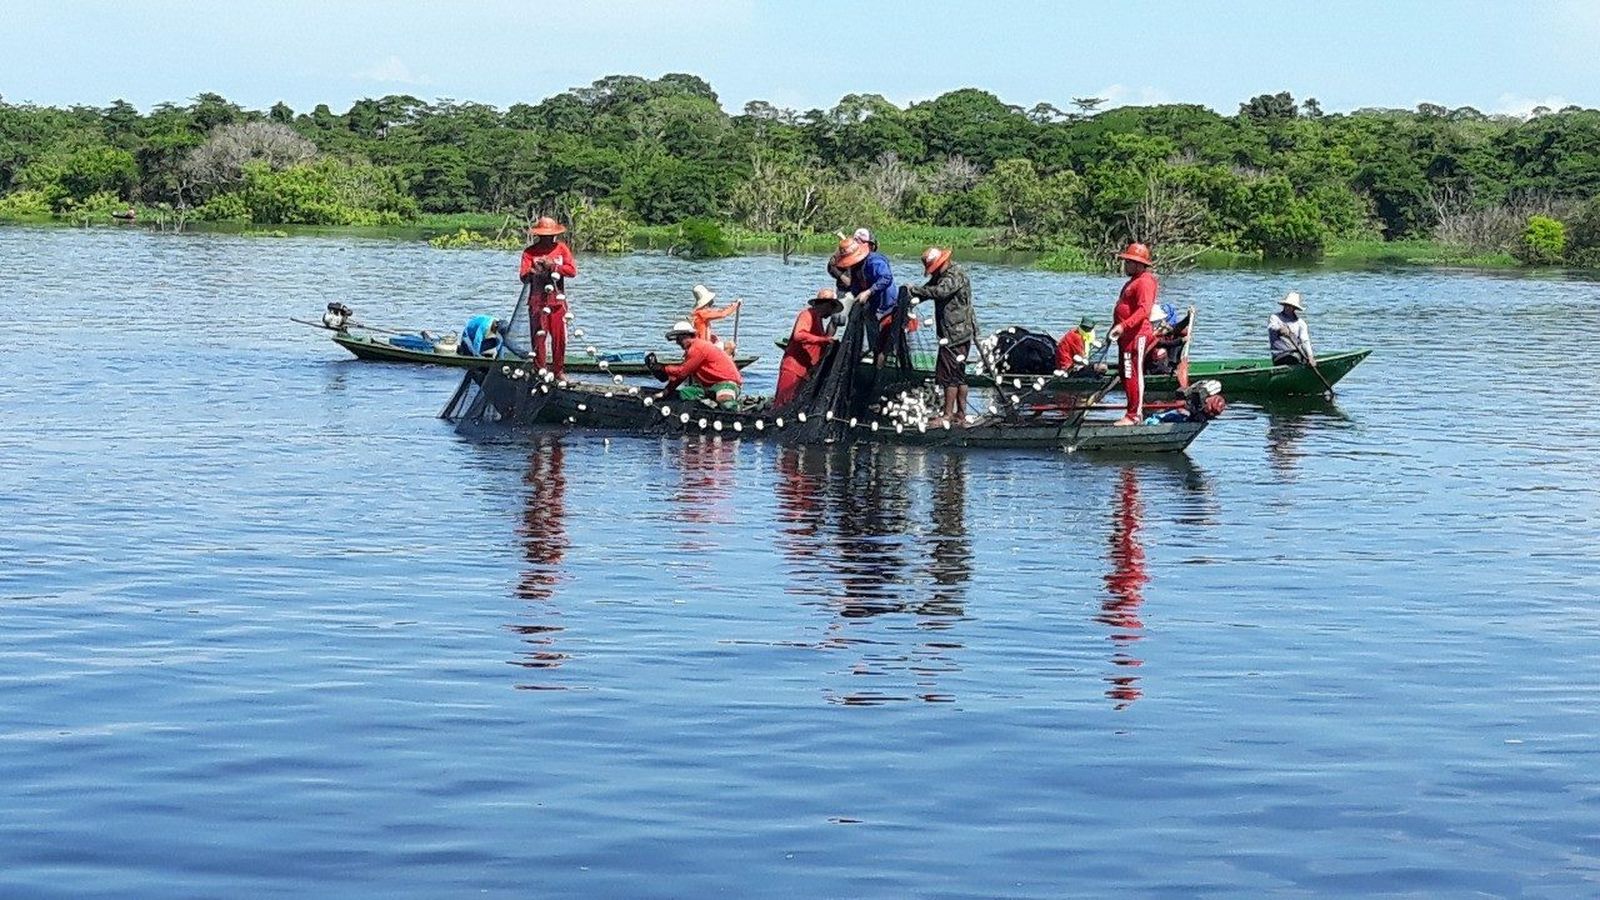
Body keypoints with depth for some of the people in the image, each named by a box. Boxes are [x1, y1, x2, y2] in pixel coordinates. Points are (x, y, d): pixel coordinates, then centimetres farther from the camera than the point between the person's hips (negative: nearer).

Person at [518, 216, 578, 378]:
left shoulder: (561, 249, 6)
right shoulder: (530, 252, -1)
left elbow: (572, 271, -5)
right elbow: (524, 278, -10)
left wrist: (553, 266, -16)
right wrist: (534, 272, -32)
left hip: (557, 300, 2)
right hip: (537, 301, -2)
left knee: (560, 337, 2)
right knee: (538, 337, -1)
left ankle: (558, 370, 13)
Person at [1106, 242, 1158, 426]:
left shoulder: (1145, 282, -14)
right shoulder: (1134, 280, 21)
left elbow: (1144, 310, -26)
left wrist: (1123, 325, -32)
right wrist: (1116, 327, 29)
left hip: (1137, 336, -11)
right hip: (1127, 336, 11)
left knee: (1133, 375, -11)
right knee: (1126, 376, 14)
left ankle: (1134, 415, -10)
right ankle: (1134, 412, 20)